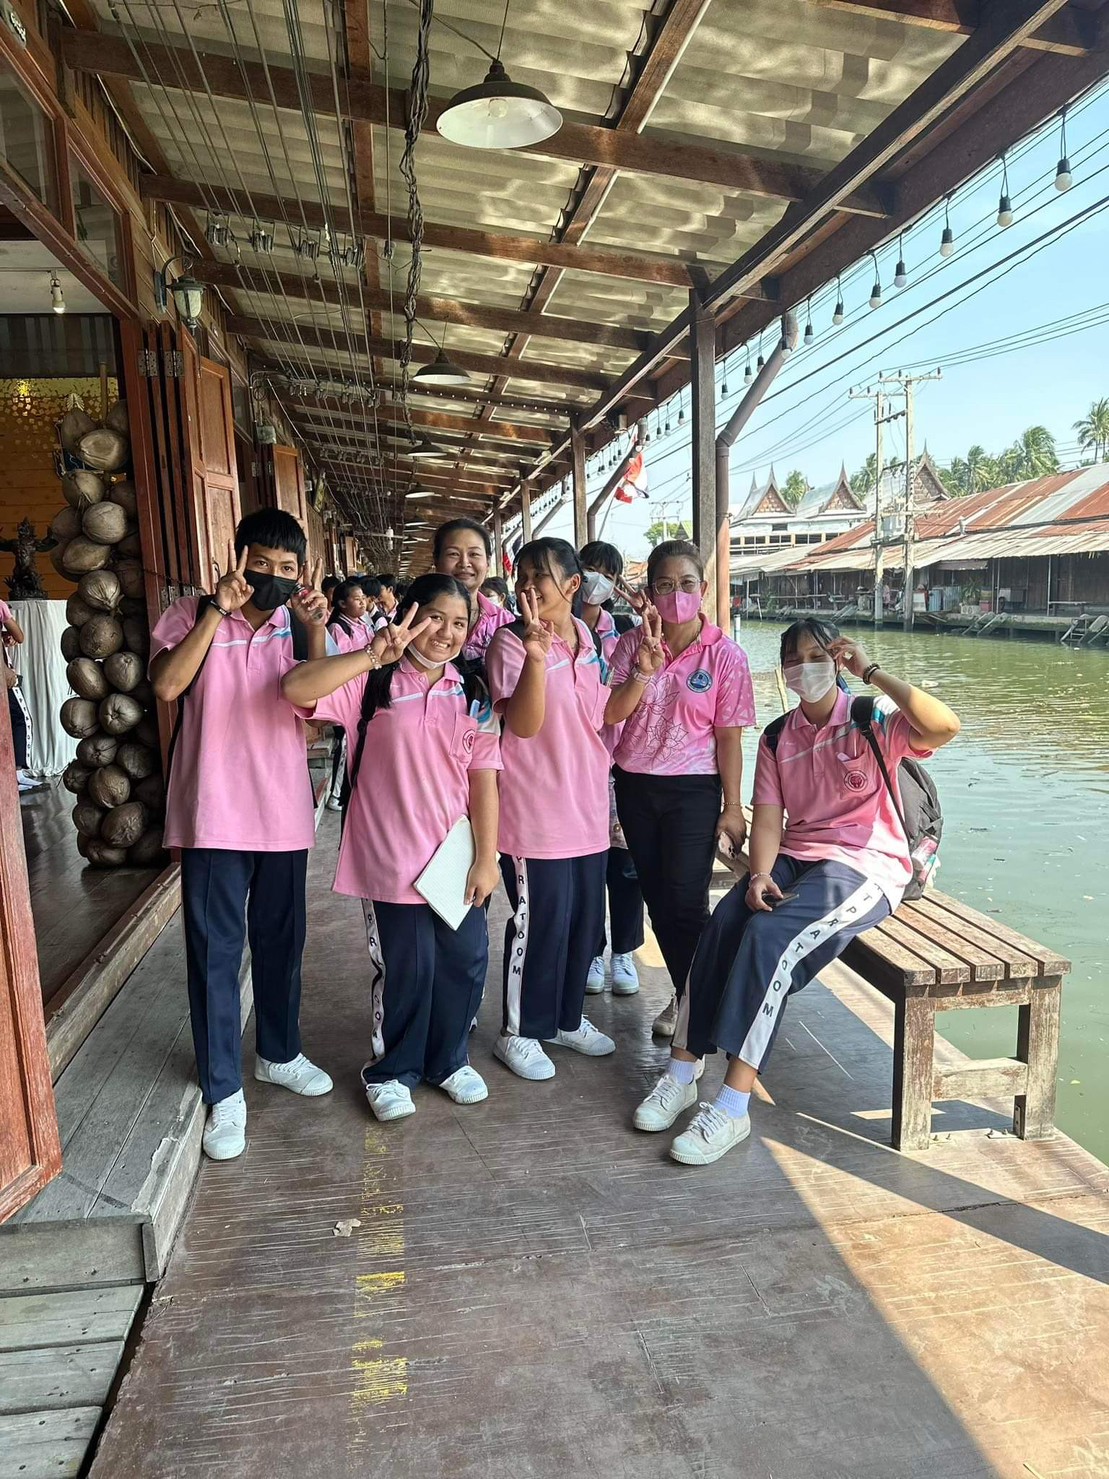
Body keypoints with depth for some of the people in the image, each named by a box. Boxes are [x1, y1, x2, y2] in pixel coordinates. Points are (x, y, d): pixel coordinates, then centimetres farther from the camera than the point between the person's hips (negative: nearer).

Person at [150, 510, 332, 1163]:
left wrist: (317, 630, -17)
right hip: (214, 815, -3)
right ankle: (224, 1092, 16)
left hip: (284, 813, 3)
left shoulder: (297, 626, 6)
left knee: (282, 942, 16)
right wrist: (219, 608, -17)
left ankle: (280, 1054, 36)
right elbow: (168, 684, -18)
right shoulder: (192, 614, -1)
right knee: (215, 950, 3)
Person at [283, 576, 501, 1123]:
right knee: (405, 968, 5)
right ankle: (392, 1070, 30)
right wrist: (371, 655, -31)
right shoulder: (372, 684, -6)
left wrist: (487, 858, -1)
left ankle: (448, 1060, 35)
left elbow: (483, 780, 2)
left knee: (465, 961, 10)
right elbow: (296, 688, -22)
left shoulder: (473, 697, 5)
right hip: (392, 858, -4)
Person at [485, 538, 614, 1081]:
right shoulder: (511, 640, -12)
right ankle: (519, 1031, 22)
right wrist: (536, 653, -36)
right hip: (535, 815, -6)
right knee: (539, 924, 2)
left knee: (584, 919, 16)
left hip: (588, 809, 7)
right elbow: (522, 723, -24)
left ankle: (566, 1017, 36)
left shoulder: (589, 639, 7)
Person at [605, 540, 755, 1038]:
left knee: (686, 901, -3)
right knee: (657, 897, 13)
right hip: (635, 786, 4)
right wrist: (644, 670, -21)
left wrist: (733, 807, -6)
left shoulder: (724, 655, -7)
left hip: (693, 790, -4)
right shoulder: (632, 645, 0)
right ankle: (684, 993, 30)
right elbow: (611, 714, -6)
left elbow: (728, 736, -6)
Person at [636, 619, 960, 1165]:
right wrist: (759, 875, -14)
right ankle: (680, 1075, -14)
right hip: (793, 857, 5)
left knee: (769, 935, -29)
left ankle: (732, 1107, -25)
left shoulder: (872, 721, -3)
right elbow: (767, 818, 6)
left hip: (866, 865, -5)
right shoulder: (778, 738, 12)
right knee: (724, 922, -23)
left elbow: (944, 727, -23)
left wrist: (870, 671, -19)